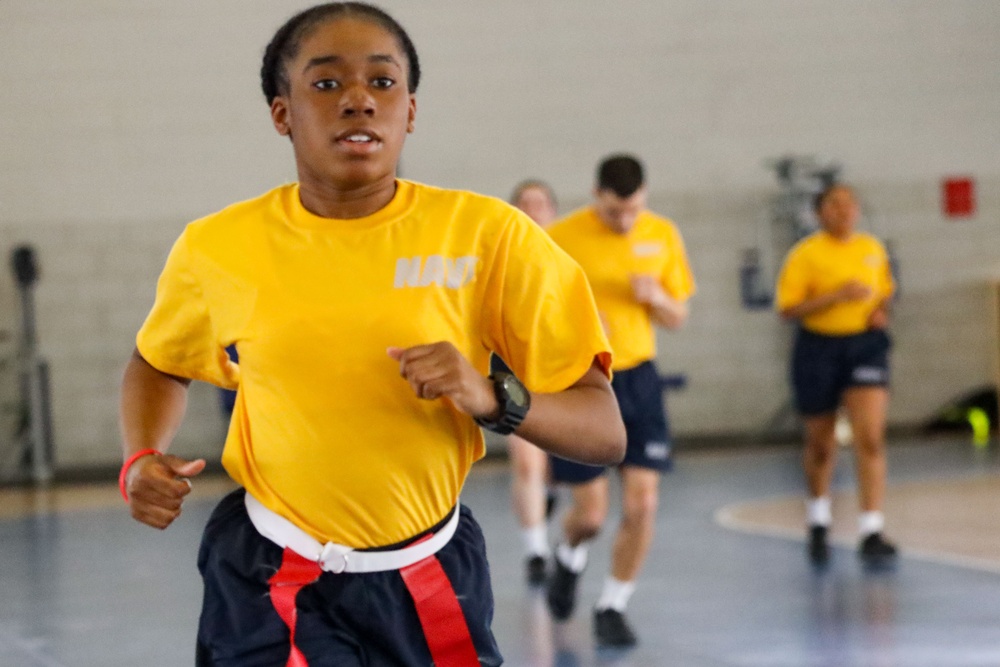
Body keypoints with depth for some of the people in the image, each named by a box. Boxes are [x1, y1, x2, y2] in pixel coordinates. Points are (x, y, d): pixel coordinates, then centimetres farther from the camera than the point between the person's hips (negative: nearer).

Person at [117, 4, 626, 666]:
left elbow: (605, 432, -9)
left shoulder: (488, 235, -9)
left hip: (431, 586, 0)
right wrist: (141, 459, -2)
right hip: (268, 585, 0)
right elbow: (158, 364, 18)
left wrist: (493, 400, -27)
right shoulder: (216, 247, -5)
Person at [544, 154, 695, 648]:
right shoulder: (561, 238, -11)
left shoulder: (662, 235, 0)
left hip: (637, 378, 3)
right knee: (591, 512, -1)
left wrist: (656, 297, -14)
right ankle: (569, 556, 35)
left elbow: (678, 319, 8)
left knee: (642, 503, -6)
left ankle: (612, 607, 11)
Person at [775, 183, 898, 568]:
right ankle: (818, 524, 36)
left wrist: (881, 310, 1)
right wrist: (838, 296, -21)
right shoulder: (805, 254, -7)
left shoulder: (873, 248, 6)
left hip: (866, 345, 2)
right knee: (821, 445, 11)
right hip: (819, 349, -2)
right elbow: (788, 309, -13)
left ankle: (871, 532, -15)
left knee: (871, 438, -14)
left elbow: (885, 290, 23)